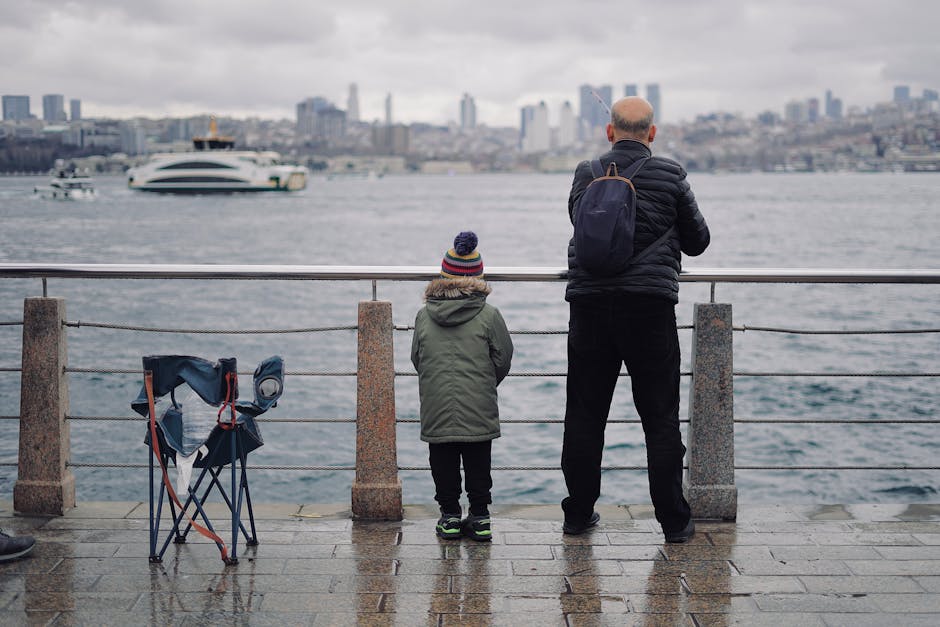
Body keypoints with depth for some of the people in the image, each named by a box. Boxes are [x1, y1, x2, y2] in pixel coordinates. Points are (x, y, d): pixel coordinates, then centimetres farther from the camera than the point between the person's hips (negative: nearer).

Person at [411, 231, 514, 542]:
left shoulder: (424, 315, 2)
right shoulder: (488, 315, -5)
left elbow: (417, 359, 9)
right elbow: (503, 359, 0)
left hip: (436, 413, 1)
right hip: (479, 412, -1)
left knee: (444, 464, 13)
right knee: (478, 464, 11)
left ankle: (449, 515, 18)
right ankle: (480, 517, 15)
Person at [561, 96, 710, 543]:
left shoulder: (586, 175, 4)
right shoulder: (670, 176, -1)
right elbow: (698, 241, 9)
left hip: (590, 305, 2)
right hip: (650, 306, -2)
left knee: (584, 414, 12)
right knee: (660, 418, 5)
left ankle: (578, 514, 18)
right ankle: (674, 520, 7)